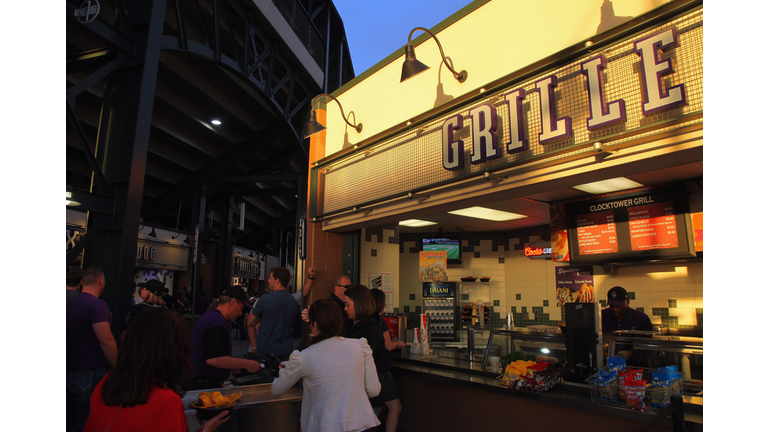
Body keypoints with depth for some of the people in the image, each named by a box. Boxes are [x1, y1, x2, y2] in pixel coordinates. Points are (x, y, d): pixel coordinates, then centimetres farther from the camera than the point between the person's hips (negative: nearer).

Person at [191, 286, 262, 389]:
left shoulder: (209, 317, 15)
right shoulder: (217, 322, -19)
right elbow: (213, 358, -27)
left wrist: (229, 366, 22)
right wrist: (246, 364, -21)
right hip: (206, 385, -10)